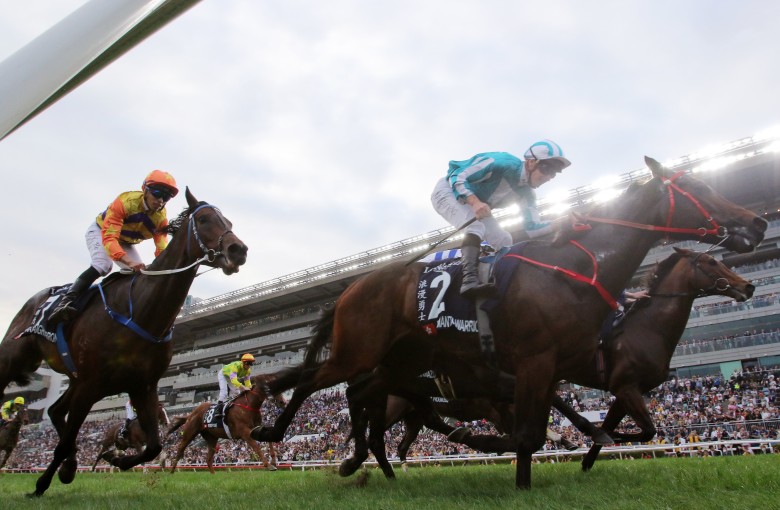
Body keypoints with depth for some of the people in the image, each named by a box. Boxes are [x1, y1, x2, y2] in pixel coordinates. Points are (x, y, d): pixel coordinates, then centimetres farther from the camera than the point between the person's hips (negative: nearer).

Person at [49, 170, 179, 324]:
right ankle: (65, 303, -36)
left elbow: (162, 249, -23)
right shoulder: (125, 201, -37)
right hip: (100, 231, -6)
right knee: (103, 265, -32)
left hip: (125, 242, 6)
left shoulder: (161, 218, -21)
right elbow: (109, 238, -44)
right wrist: (129, 261, -60)